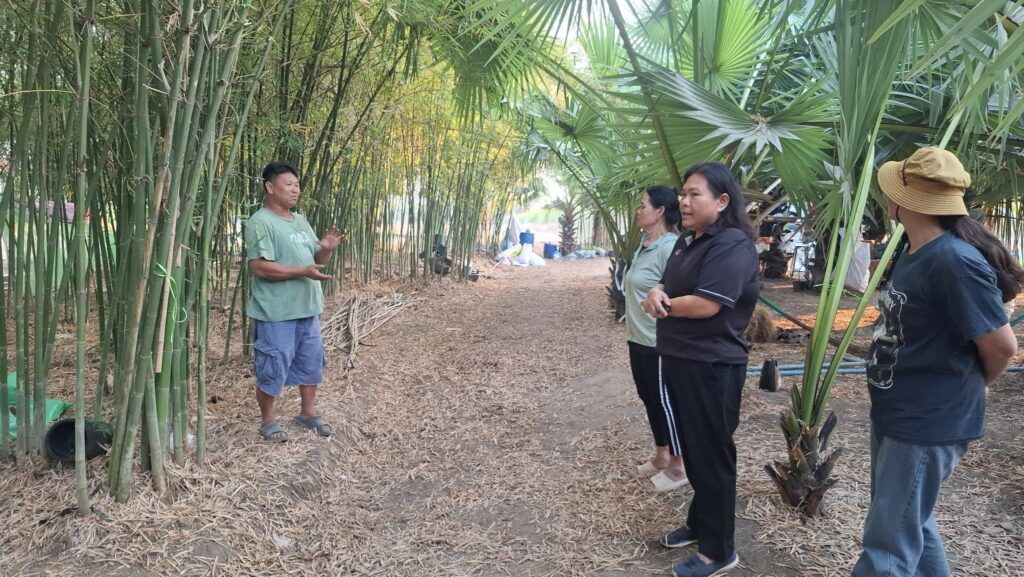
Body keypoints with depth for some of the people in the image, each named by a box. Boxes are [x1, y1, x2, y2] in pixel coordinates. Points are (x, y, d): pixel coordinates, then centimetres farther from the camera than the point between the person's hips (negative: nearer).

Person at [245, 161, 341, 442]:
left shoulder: (300, 221, 13)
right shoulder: (260, 222, -14)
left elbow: (315, 259, 18)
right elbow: (260, 267, -22)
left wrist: (327, 249, -5)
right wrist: (303, 271, -26)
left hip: (307, 308, 8)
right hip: (276, 312, -8)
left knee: (311, 362, 17)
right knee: (273, 368, 3)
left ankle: (308, 413, 33)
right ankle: (267, 421, 21)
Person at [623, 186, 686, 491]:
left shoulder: (670, 248, -20)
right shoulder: (643, 247, 9)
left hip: (660, 344, -9)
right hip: (638, 339, 10)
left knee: (666, 402, 3)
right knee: (648, 398, 19)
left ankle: (678, 466, 20)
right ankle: (661, 456, 35)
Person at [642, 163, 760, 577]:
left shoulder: (732, 246, -18)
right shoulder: (687, 241, 13)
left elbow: (705, 304, -26)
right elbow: (668, 285, 17)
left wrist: (660, 304, -10)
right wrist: (657, 293, -8)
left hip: (712, 367, -9)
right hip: (679, 360, 9)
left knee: (712, 455, 1)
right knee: (692, 451, 20)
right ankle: (699, 523, 37)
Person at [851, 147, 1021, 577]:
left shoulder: (954, 260, -24)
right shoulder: (916, 252, 7)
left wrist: (970, 384, -1)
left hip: (928, 425, -10)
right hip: (894, 417, 10)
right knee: (910, 523, 24)